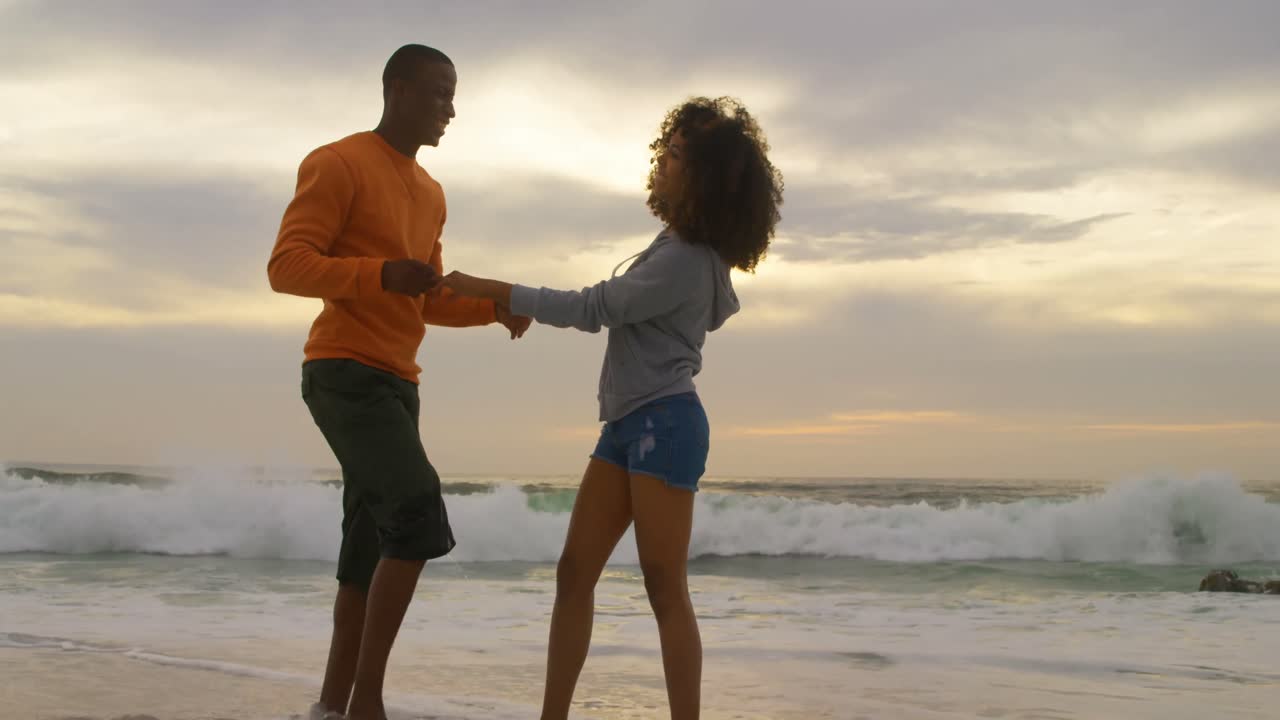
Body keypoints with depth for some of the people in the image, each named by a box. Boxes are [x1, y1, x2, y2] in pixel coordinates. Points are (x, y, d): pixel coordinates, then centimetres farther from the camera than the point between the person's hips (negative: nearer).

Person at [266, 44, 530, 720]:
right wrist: (380, 274, -26)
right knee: (419, 516, -21)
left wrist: (496, 307, 7)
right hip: (345, 372, -9)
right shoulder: (337, 164, -4)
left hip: (396, 383, 9)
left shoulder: (430, 194, 21)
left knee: (371, 551, 6)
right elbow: (286, 266, -12)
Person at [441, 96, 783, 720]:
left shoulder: (684, 262, -17)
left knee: (665, 590, -7)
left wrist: (485, 289, -14)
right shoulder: (681, 245, 13)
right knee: (574, 573, 7)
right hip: (627, 423, 10)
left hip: (664, 424, -10)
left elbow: (591, 308, -18)